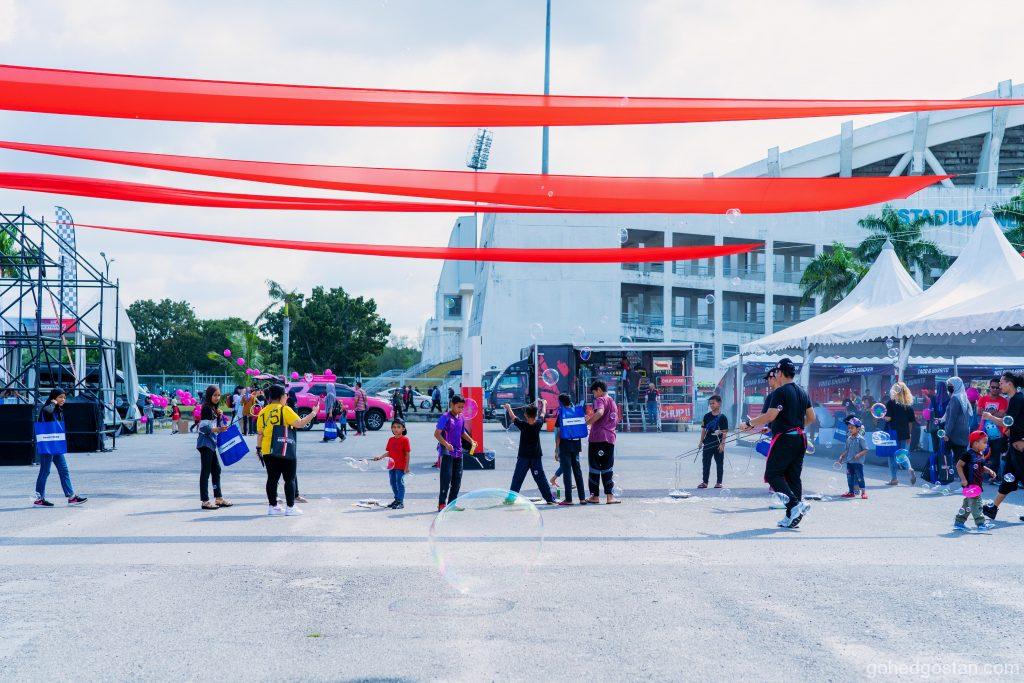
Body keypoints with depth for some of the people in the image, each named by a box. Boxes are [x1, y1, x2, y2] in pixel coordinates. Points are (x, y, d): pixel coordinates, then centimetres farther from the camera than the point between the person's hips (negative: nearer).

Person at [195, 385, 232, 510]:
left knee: (216, 470, 13)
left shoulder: (214, 409, 16)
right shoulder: (206, 408, -11)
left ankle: (218, 498, 20)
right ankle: (205, 501, -6)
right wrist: (218, 429, -27)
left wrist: (219, 416, 2)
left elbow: (217, 425, 18)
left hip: (211, 443, 9)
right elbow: (203, 428, -18)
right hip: (205, 443, -9)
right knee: (205, 472, -7)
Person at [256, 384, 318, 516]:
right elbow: (299, 423, -17)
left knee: (272, 478, 10)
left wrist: (259, 448, 15)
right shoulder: (284, 410, -9)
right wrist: (313, 413, -9)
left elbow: (259, 433, 8)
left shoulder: (263, 412, 8)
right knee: (290, 479, 3)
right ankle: (290, 507, 2)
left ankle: (272, 506, 12)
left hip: (267, 451, 5)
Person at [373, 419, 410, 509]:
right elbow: (388, 452, 14)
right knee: (393, 483, 14)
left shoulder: (405, 439, -9)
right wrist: (380, 457, -1)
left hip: (401, 467, -7)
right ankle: (397, 499, 27)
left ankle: (401, 502, 0)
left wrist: (407, 466, -12)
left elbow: (407, 454, -9)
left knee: (400, 483, -5)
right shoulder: (391, 440, 10)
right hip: (392, 465, 7)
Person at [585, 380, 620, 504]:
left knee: (595, 467, 2)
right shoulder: (613, 403, 21)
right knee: (608, 468, 7)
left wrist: (588, 422, -16)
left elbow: (600, 412, -25)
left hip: (597, 437, -6)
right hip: (610, 438, 6)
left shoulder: (600, 400, -4)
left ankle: (595, 496, 5)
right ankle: (609, 496, -1)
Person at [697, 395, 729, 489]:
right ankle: (704, 482, 9)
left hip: (718, 445, -3)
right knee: (706, 463, 4)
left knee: (719, 464, 5)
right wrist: (701, 441, 6)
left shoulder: (722, 417, -4)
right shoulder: (707, 416, 6)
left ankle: (719, 482, 12)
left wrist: (722, 443, -12)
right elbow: (703, 429, 11)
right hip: (708, 443, 3)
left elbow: (724, 432, -6)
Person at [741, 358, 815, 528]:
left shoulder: (780, 392, -11)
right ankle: (791, 517, 5)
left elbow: (770, 416, -19)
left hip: (784, 439, -8)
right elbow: (811, 418, 18)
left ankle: (795, 504, -20)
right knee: (793, 477, 8)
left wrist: (749, 423, -9)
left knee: (772, 474, -3)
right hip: (800, 439, 8)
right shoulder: (802, 392, 14)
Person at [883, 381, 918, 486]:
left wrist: (881, 417, 6)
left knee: (892, 456, 7)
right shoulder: (909, 404, 4)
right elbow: (911, 422, 7)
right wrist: (909, 434, 15)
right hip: (905, 434, 4)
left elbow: (888, 418, -15)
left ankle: (894, 478, 9)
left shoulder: (891, 403, -8)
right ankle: (910, 469, -14)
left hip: (893, 433, -4)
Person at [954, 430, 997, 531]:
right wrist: (963, 479, -20)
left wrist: (989, 470, 6)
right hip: (970, 484, -10)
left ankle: (959, 522, 22)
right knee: (976, 503, -10)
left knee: (968, 503, 14)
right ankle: (981, 523, -11)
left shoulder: (981, 455, 13)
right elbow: (959, 465, -14)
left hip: (978, 484, 10)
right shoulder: (968, 454, -14)